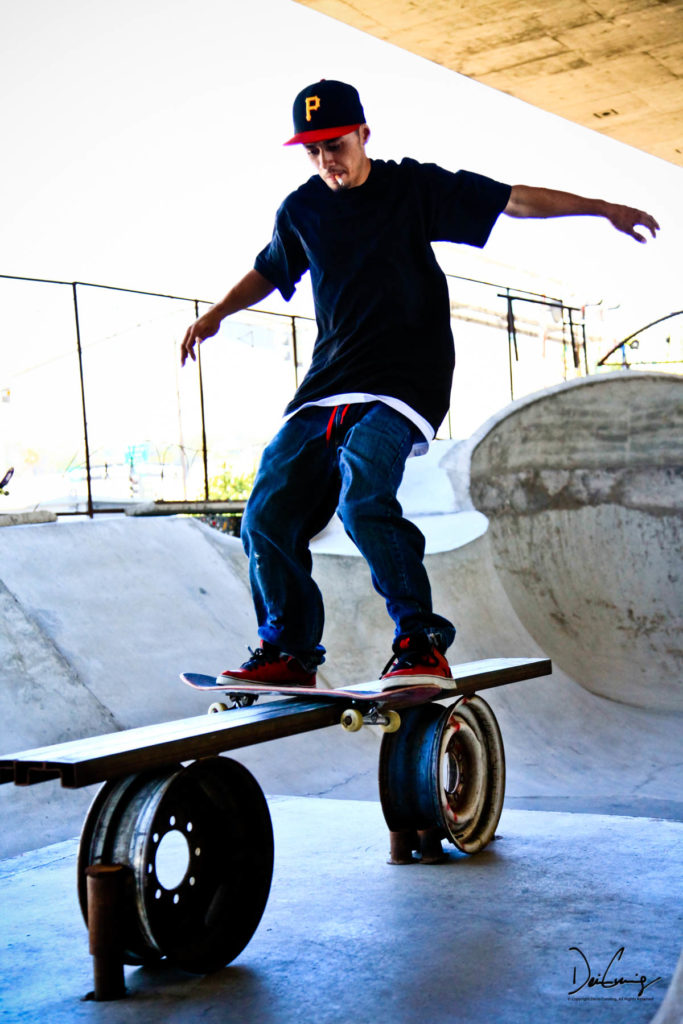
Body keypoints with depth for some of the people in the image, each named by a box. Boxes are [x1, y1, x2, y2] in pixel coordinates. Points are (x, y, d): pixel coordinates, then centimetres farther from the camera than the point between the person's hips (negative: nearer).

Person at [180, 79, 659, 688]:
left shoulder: (413, 187, 2)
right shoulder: (301, 210, 13)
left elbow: (513, 200, 2)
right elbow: (269, 271, 32)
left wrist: (604, 209, -2)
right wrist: (217, 314, 26)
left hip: (404, 380, -5)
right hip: (327, 384, 5)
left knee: (362, 499, -29)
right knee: (268, 515, -6)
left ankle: (422, 641, -17)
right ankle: (289, 651, 10)